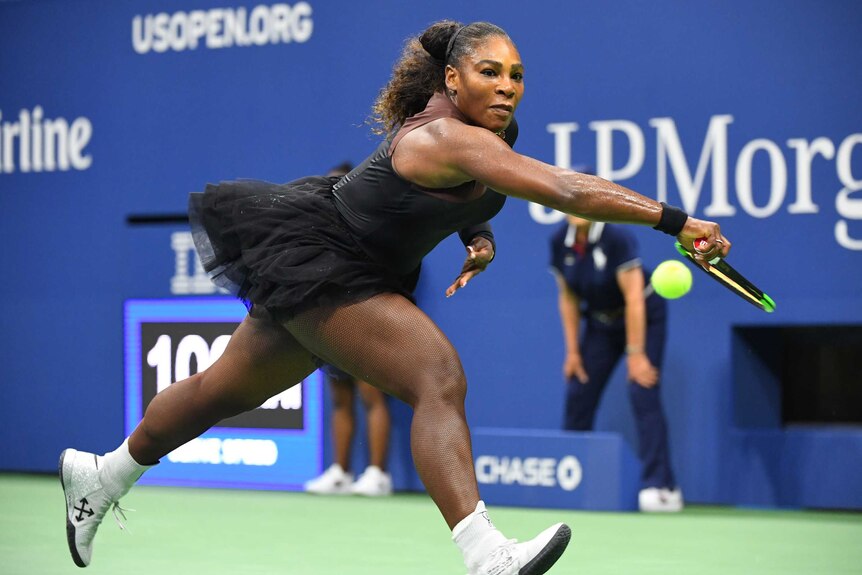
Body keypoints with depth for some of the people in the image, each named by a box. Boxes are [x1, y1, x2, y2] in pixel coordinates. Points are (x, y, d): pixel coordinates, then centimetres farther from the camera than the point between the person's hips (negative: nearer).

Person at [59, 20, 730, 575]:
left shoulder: (491, 132, -1)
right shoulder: (448, 138, -31)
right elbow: (564, 190, -43)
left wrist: (480, 238, 2)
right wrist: (675, 220, -47)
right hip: (310, 257, -10)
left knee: (228, 389, 24)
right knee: (439, 376, -27)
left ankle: (101, 475, 43)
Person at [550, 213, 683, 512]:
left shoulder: (617, 237, -27)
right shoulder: (560, 242, -10)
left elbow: (634, 299, -27)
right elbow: (569, 298, 1)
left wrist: (635, 354, -27)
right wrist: (573, 350, -2)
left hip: (643, 318, -6)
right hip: (600, 321, 6)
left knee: (643, 395, -18)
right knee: (578, 396, 1)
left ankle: (662, 488, -20)